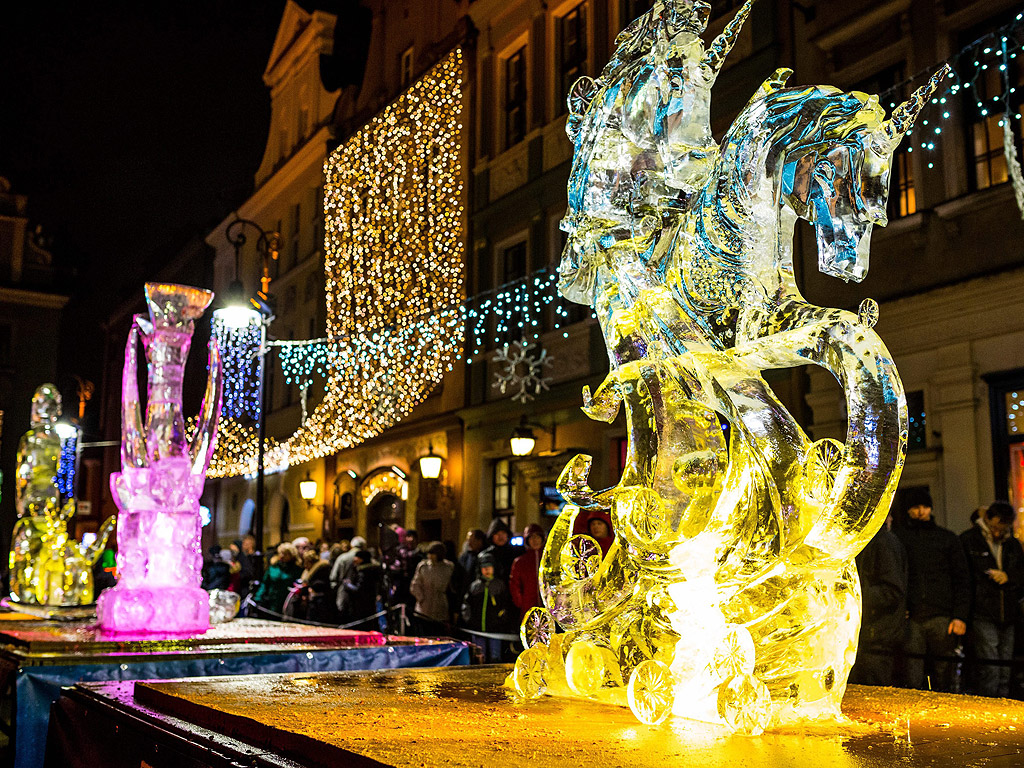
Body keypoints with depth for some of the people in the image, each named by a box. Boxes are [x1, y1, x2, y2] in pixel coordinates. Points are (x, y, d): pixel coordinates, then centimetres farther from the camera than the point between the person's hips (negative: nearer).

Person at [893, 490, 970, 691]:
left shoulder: (948, 538, 15)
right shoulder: (897, 536, 12)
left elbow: (962, 579, 12)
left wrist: (960, 616, 2)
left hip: (941, 616, 1)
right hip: (910, 616, -1)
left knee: (944, 672, 1)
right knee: (912, 681, -4)